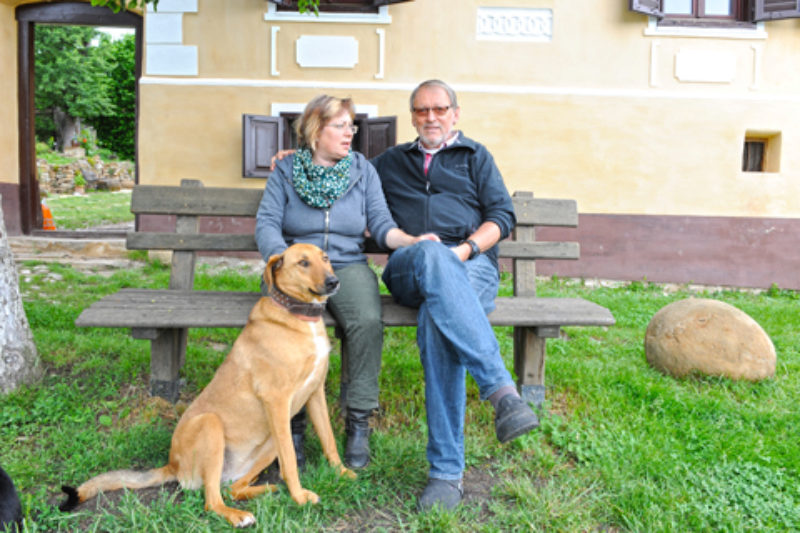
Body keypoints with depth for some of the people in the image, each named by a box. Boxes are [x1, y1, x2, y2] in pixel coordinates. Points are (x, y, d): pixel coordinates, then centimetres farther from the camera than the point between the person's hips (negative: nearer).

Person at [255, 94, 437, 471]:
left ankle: (359, 422, -17)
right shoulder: (286, 170, 8)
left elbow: (381, 224, 4)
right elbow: (266, 224, -1)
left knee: (368, 320, -32)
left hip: (347, 265, 1)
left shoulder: (363, 170, 13)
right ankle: (293, 424, -16)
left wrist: (412, 240, -17)